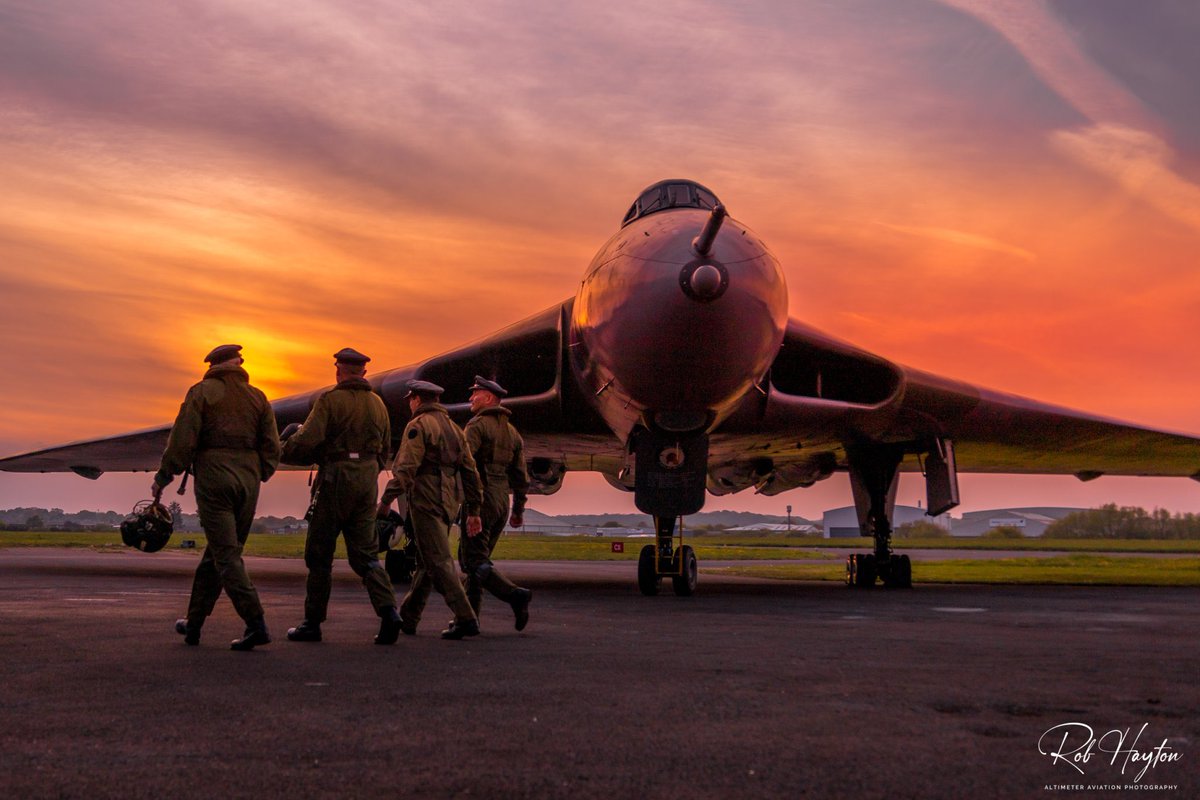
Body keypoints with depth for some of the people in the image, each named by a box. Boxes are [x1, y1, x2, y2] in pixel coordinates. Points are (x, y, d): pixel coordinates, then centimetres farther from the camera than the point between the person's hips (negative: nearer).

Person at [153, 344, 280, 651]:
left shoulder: (202, 392, 1)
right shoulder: (257, 397, 12)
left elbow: (183, 441, -6)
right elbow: (271, 447, 8)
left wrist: (162, 478, 4)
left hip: (214, 478, -5)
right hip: (248, 480, 5)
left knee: (226, 554, -6)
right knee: (216, 554, 14)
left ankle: (256, 623, -15)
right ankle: (194, 623, 22)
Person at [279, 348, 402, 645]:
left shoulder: (330, 400, -9)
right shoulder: (377, 404, 10)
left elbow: (307, 441, -16)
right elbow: (384, 448, 16)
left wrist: (285, 449, 3)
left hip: (335, 481, -5)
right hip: (367, 482, 5)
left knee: (319, 554, 6)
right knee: (365, 553, 8)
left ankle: (312, 623, 13)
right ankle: (388, 610, -10)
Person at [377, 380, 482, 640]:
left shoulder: (418, 425, -5)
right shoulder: (453, 428, 18)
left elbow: (405, 468, -16)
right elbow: (470, 470, 16)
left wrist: (386, 500, -12)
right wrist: (473, 511, 17)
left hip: (426, 500, -8)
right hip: (449, 503, 8)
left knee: (439, 562, -9)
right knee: (425, 562, 14)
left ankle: (465, 619, -15)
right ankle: (407, 617, 23)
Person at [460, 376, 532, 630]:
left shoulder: (477, 425, -6)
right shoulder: (512, 432, 17)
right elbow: (520, 476, 16)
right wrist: (518, 510, 20)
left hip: (480, 499, -8)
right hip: (502, 502, 8)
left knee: (474, 561, -7)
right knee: (476, 557, 15)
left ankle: (515, 594, -21)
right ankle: (469, 614, 13)